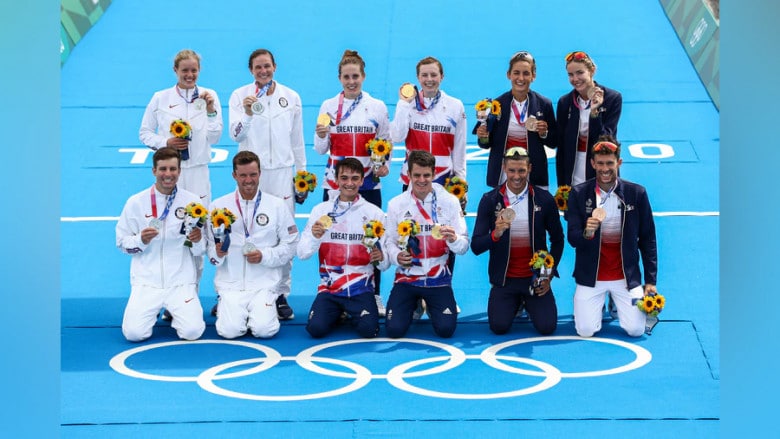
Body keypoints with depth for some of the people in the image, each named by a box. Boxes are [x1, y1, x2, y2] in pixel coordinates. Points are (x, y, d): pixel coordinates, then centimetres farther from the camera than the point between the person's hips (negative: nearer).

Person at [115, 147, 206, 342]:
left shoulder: (192, 201, 2)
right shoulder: (136, 202, 1)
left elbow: (201, 251, 6)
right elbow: (122, 242, 6)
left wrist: (197, 241, -17)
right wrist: (140, 240, -14)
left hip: (181, 282, 0)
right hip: (147, 282, 0)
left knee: (192, 331, -19)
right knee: (134, 333, -17)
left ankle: (178, 310, 16)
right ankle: (153, 310, 17)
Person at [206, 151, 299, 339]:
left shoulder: (277, 206, 5)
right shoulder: (218, 206, 6)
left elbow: (290, 246, 4)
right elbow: (209, 246, 7)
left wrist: (264, 256, -11)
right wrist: (217, 254, -16)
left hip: (264, 283, 0)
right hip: (230, 283, 0)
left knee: (264, 330, -21)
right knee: (230, 330, -20)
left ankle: (265, 309, 13)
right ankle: (226, 307, 14)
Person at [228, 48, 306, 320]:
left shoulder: (291, 97, 7)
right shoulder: (240, 96, 0)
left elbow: (297, 139, 12)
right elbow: (236, 134, -11)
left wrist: (302, 172, 10)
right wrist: (247, 113, -29)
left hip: (282, 173, 1)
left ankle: (281, 294, 11)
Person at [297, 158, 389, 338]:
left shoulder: (374, 212, 3)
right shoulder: (321, 210, 4)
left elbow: (385, 263, 5)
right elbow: (302, 253, 1)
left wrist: (381, 258, -19)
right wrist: (314, 237, -19)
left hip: (361, 288, -1)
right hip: (329, 287, 1)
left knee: (368, 329, -24)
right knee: (316, 328, -22)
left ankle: (353, 313, 12)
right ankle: (337, 313, 14)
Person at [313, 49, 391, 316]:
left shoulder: (377, 107, 4)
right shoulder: (329, 106, 4)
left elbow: (386, 143, 9)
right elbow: (320, 149, 4)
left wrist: (385, 164, -9)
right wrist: (321, 136, -17)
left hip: (368, 183, 0)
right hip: (335, 182, 0)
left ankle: (374, 296, 11)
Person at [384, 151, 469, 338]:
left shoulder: (450, 201, -4)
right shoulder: (396, 204, -1)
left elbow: (463, 247, -4)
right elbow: (390, 241, 2)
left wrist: (454, 239, -27)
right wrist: (397, 256, -19)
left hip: (439, 279, 0)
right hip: (406, 278, 0)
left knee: (446, 329, -12)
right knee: (394, 329, -13)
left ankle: (431, 306, 24)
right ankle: (413, 305, 22)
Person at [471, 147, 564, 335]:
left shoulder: (544, 199, -4)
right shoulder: (490, 200, -5)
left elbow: (557, 240, 8)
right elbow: (476, 247, -8)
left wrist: (549, 275, 0)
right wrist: (495, 234, -28)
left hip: (536, 278, 0)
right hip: (504, 279, 0)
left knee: (546, 326, -14)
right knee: (499, 327, -16)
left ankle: (528, 302, 21)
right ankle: (515, 302, 19)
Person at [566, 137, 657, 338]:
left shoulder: (637, 193, -4)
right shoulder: (579, 194, -6)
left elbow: (647, 239, 2)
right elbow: (572, 238, -7)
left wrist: (651, 280, 0)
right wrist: (586, 233, -31)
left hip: (626, 275, 0)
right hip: (591, 276, 0)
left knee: (636, 329, -8)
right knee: (586, 331, -11)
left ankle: (617, 301, 25)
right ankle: (597, 302, 24)